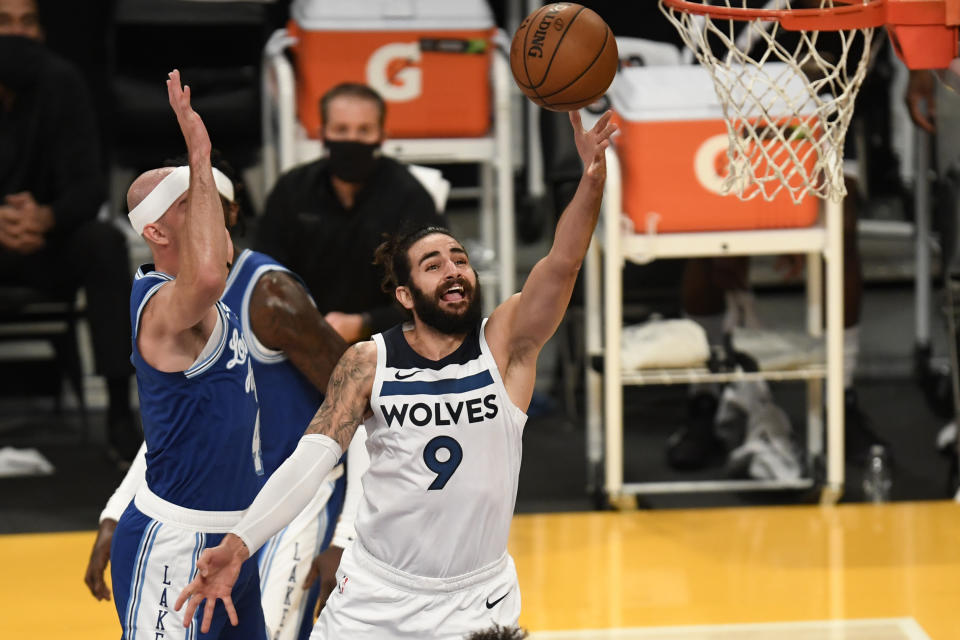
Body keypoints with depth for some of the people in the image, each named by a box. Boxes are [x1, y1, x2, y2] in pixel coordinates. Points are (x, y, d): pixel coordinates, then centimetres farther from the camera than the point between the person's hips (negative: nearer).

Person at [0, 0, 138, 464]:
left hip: (43, 237, 1)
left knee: (105, 242, -29)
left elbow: (88, 186, -15)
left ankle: (120, 410, -28)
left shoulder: (59, 83, -12)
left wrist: (47, 218, -39)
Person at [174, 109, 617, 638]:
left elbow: (562, 264, -23)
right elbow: (310, 459, -11)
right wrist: (238, 545, -24)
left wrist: (592, 177, -40)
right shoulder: (369, 362, -5)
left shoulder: (506, 342, -7)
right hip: (375, 593, 1)